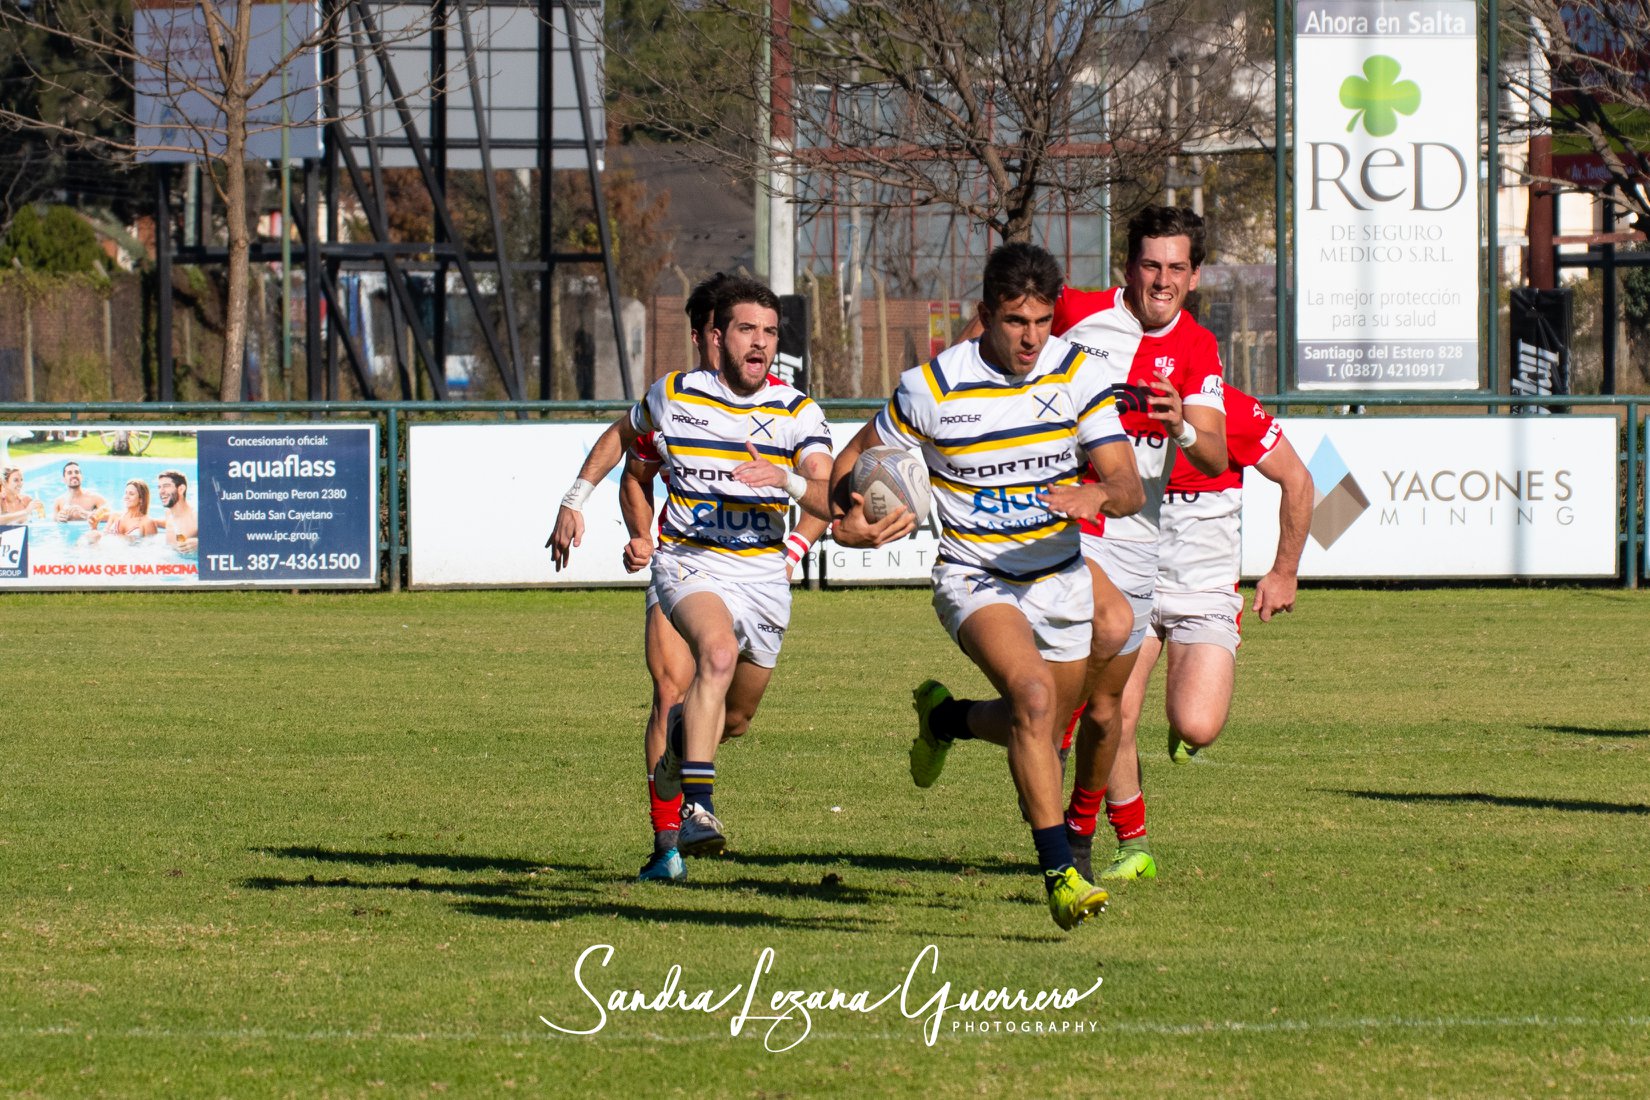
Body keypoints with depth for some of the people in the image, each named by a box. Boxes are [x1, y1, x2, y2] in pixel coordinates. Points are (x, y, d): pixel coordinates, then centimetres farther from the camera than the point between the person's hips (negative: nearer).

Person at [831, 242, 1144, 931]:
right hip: (975, 579, -4)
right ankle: (1060, 874, -28)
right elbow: (856, 460, 2)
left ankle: (944, 718, 52)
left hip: (1060, 579, 4)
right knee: (1035, 695, -29)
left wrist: (1098, 495, -35)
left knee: (1037, 730, 18)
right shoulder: (931, 388, -13)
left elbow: (1128, 486, -11)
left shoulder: (1079, 375, -8)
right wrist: (848, 516, -19)